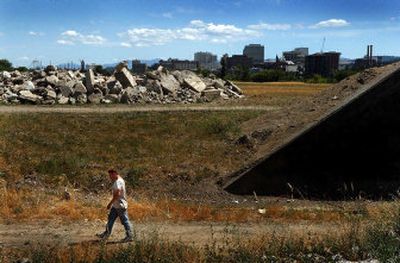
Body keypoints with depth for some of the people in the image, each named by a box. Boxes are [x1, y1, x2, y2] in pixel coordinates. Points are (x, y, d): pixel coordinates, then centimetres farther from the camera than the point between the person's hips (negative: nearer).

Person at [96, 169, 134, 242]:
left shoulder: (118, 182, -19)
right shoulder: (120, 180, 13)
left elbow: (117, 194, -27)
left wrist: (110, 203, -22)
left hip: (120, 206, -10)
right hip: (115, 205, 10)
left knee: (125, 221, -3)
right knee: (110, 220, 13)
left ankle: (129, 236, 4)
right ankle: (106, 234, 20)